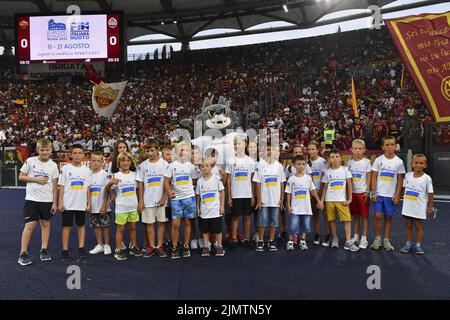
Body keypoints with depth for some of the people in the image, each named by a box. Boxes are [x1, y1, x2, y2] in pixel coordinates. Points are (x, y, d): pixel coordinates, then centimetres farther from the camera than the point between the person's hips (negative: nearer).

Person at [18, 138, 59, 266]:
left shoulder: (53, 165, 1)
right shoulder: (30, 161, -3)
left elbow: (55, 185, 3)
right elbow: (21, 177, 1)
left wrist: (54, 202, 0)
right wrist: (35, 179, -13)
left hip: (47, 200, 2)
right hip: (32, 198, -2)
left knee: (45, 223, 9)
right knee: (30, 224, -6)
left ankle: (44, 250, 20)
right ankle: (23, 254, 3)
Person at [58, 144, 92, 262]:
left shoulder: (86, 170, 4)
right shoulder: (65, 168, -4)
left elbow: (88, 188, 7)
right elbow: (61, 186, -3)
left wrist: (89, 203, 5)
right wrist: (60, 202, -8)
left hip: (82, 204, 3)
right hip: (68, 203, -3)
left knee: (81, 225, 10)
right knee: (67, 226, 3)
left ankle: (81, 249, 19)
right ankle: (65, 251, 9)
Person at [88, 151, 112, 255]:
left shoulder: (105, 174, -8)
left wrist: (104, 205, -12)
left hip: (103, 207, -4)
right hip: (93, 207, 4)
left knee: (105, 226, 4)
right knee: (96, 226, 12)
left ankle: (107, 245, 16)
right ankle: (100, 245, 24)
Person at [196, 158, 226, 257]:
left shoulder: (216, 178, -4)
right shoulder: (199, 181, 3)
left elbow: (222, 192, -1)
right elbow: (198, 195, 11)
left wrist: (222, 206, -4)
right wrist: (198, 207, 9)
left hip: (215, 210, -2)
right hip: (204, 210, 3)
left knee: (217, 230, 5)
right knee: (205, 230, 10)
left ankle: (219, 246, 18)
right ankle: (206, 247, 21)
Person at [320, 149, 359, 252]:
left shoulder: (345, 169, 1)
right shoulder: (327, 172, 4)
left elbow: (349, 184, 1)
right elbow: (325, 187, 7)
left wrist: (349, 198, -3)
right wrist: (322, 200, 2)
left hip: (342, 199, -1)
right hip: (329, 200, 2)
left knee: (347, 220, -8)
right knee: (331, 220, 7)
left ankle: (348, 242, -4)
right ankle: (334, 238, 23)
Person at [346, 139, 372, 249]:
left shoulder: (366, 162, -4)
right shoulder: (349, 162, 5)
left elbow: (369, 178, -4)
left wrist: (368, 191, -11)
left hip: (363, 192, -4)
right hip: (352, 192, 4)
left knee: (365, 216, 2)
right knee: (355, 216, 12)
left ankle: (364, 239, 9)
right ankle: (355, 237, 21)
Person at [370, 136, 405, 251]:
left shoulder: (399, 161, 0)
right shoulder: (379, 160, -1)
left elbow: (400, 180, 3)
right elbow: (374, 177, 1)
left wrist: (397, 195, -2)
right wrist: (373, 192, -5)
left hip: (391, 195, 1)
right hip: (379, 194, 0)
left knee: (388, 217, 7)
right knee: (378, 216, -3)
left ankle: (386, 240, 18)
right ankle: (377, 239, 11)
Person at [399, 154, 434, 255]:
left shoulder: (426, 178, -10)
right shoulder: (408, 175, -1)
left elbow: (430, 193, -5)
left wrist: (430, 207, -3)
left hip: (420, 208, -3)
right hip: (408, 207, 3)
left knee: (419, 226, 8)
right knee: (408, 226, 12)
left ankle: (418, 245, 20)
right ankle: (408, 244, 22)